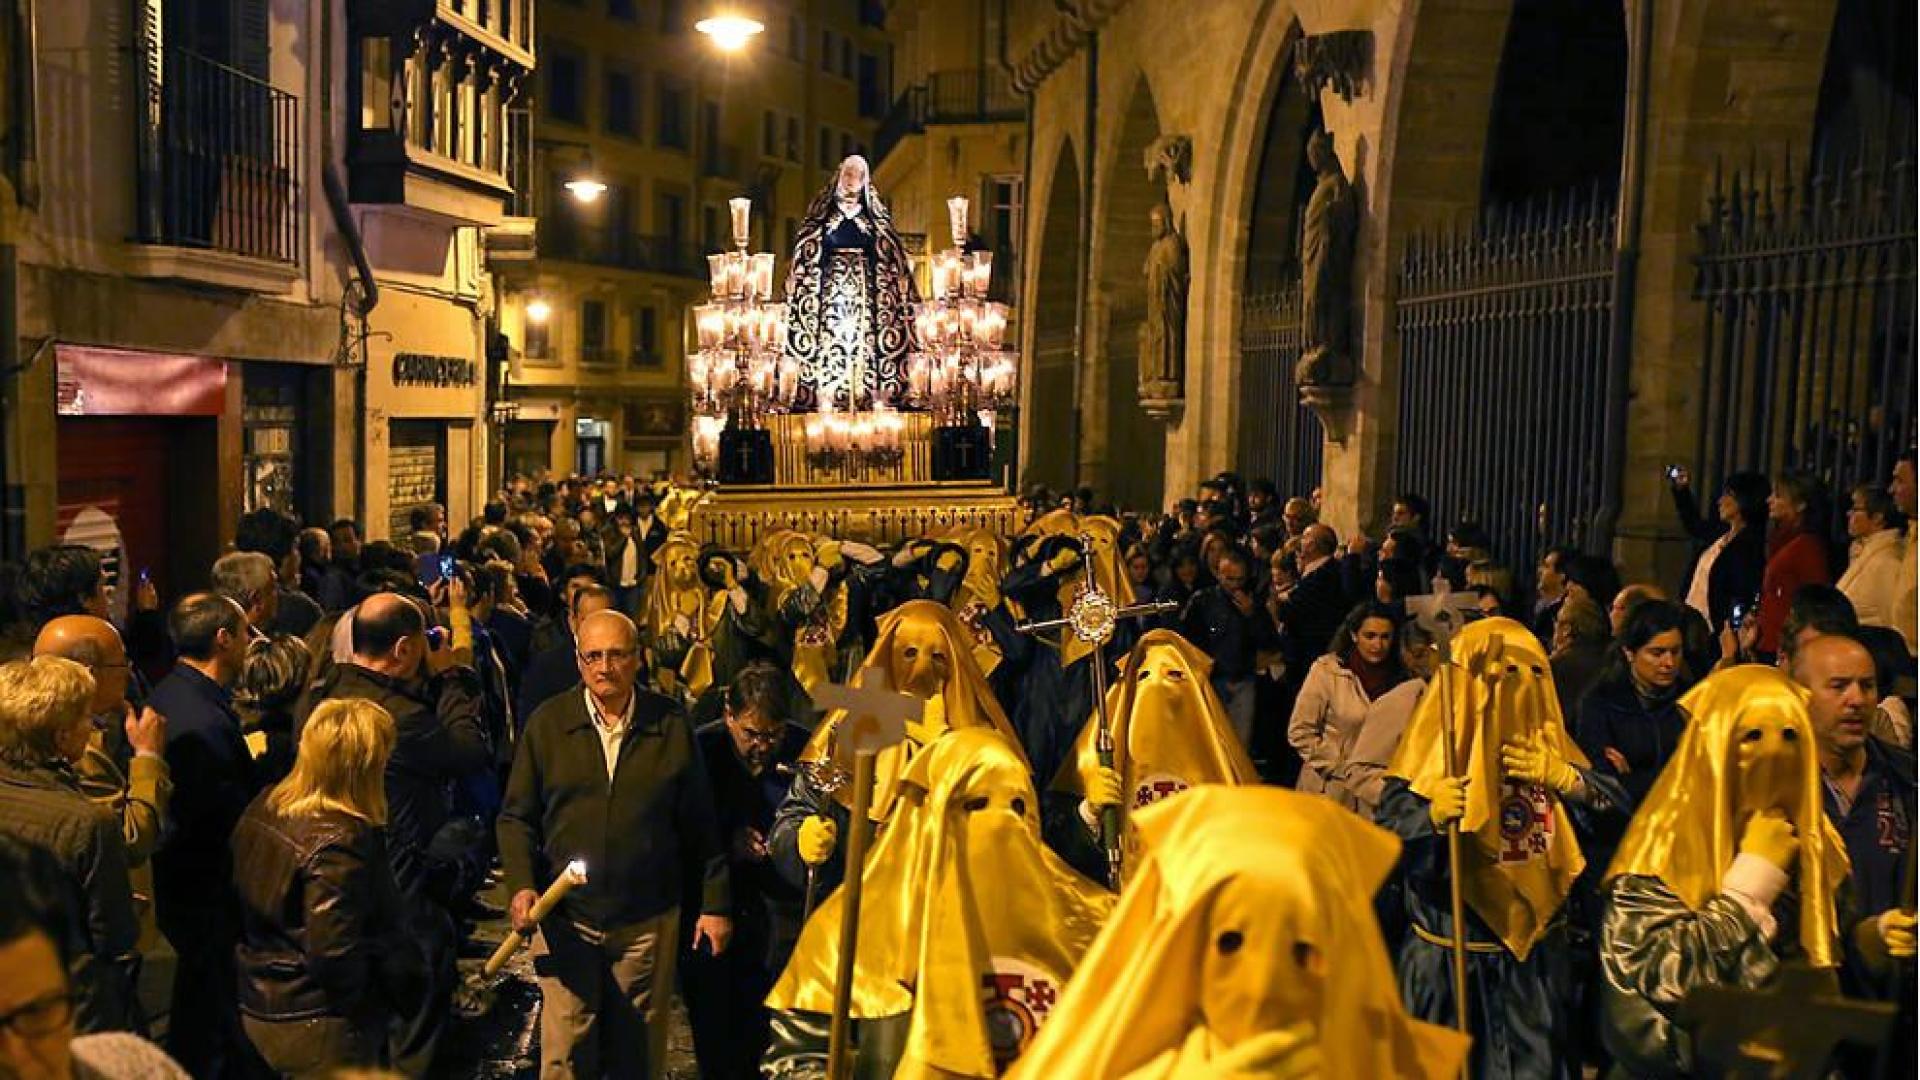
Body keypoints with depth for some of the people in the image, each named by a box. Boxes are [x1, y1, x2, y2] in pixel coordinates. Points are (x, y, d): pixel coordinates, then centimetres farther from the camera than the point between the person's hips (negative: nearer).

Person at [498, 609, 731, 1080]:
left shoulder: (671, 725, -1)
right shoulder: (547, 723, -1)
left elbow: (701, 824, 4)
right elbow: (517, 817, 3)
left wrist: (715, 903, 4)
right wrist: (521, 885, -11)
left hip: (649, 922, 0)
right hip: (565, 920, 0)